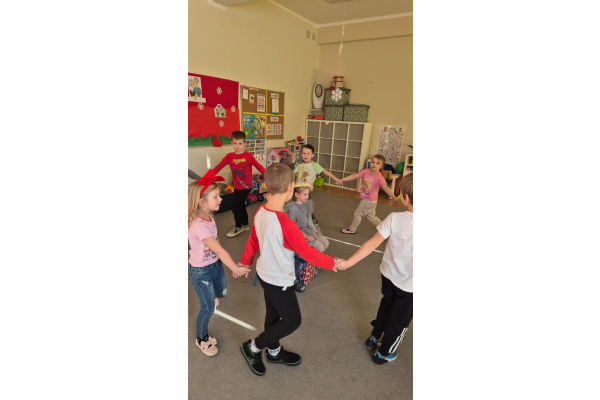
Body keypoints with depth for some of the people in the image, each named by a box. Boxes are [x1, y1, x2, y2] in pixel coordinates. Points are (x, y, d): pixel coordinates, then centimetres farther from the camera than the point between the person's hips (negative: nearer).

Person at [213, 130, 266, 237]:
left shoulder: (248, 156, -9)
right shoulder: (229, 156, 0)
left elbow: (259, 166, -11)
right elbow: (218, 167, -4)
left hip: (246, 186, -5)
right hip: (236, 187, 5)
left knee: (235, 206, -7)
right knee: (241, 206, 18)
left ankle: (238, 227, 16)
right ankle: (245, 225, 39)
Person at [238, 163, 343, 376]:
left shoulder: (260, 212, -11)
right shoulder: (286, 225, -35)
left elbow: (253, 241, 4)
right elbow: (308, 253, -22)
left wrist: (244, 262, 20)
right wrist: (332, 263, -6)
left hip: (264, 274, 8)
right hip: (279, 281, -7)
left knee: (273, 315, 26)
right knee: (292, 320, 16)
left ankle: (274, 351, 50)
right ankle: (253, 347, 29)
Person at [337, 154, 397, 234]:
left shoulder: (379, 177, -24)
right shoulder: (366, 171, -7)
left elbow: (385, 188, -35)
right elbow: (354, 176, -5)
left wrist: (394, 197, -48)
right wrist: (342, 180, -4)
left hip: (369, 201, -7)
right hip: (365, 199, 7)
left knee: (357, 214, 8)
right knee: (371, 216, 22)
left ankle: (352, 229, 31)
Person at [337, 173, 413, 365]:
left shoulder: (395, 218, -22)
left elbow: (372, 243, -19)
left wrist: (348, 263, -11)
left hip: (389, 274, 3)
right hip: (409, 284, -2)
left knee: (386, 306, 31)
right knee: (400, 319, 22)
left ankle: (374, 337, 52)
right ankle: (384, 353, 43)